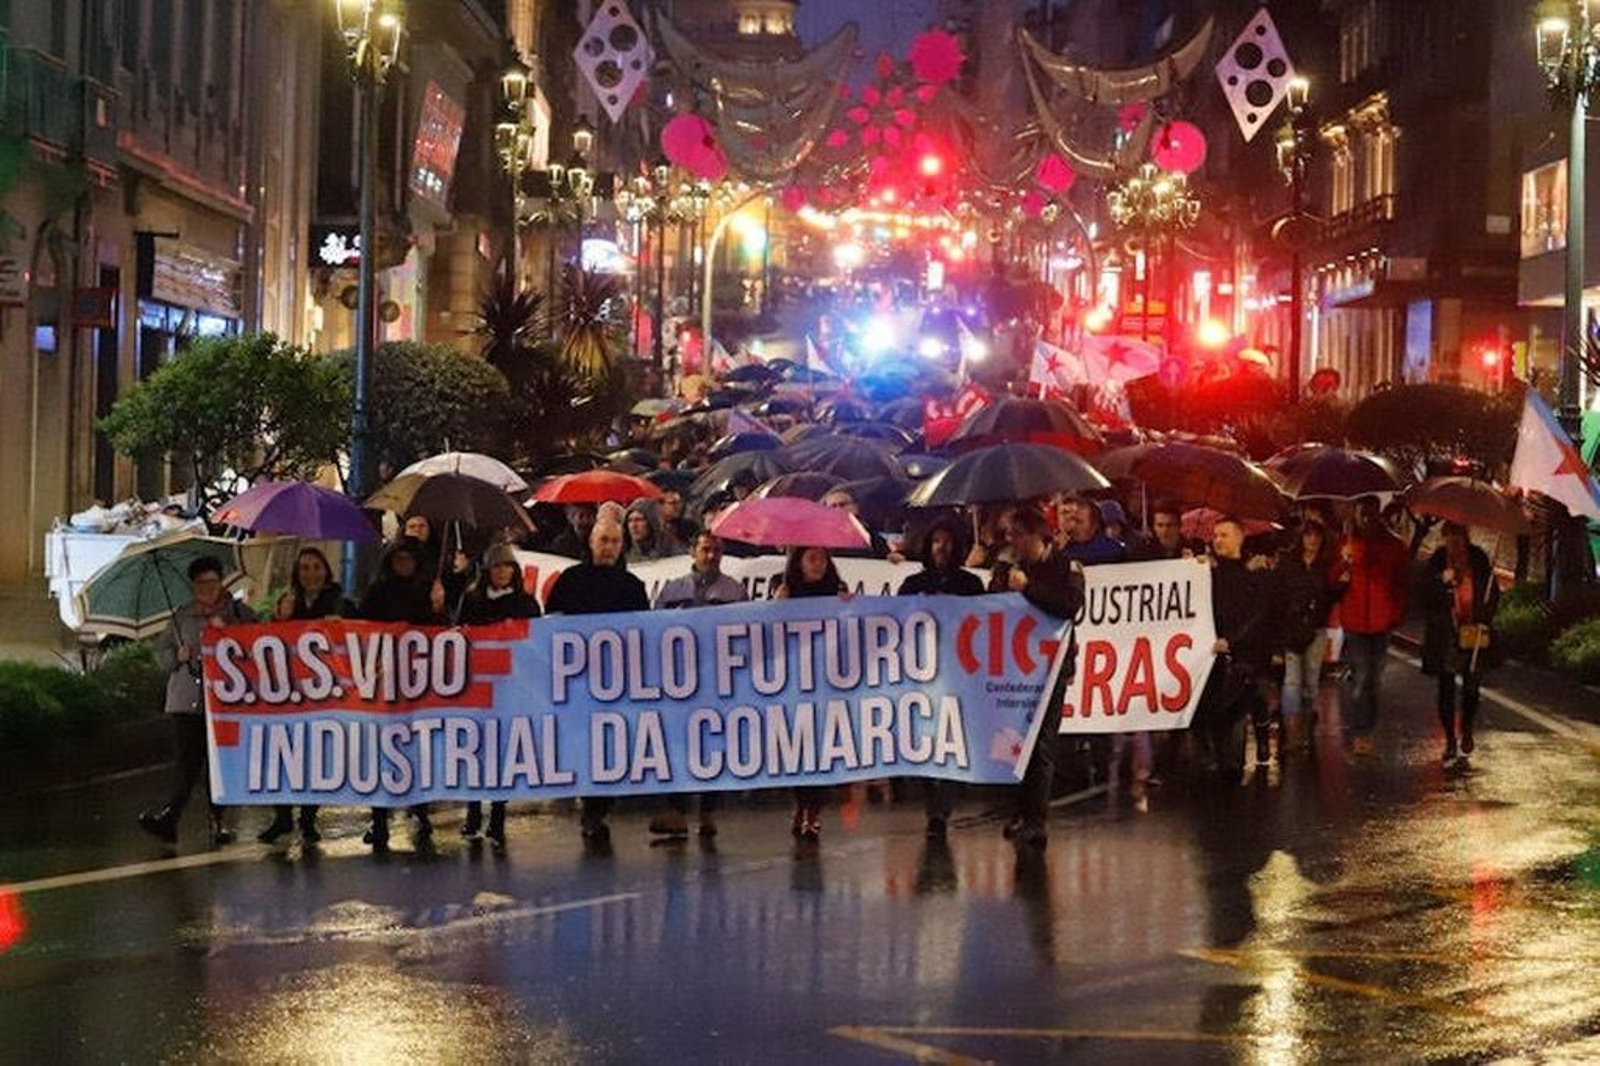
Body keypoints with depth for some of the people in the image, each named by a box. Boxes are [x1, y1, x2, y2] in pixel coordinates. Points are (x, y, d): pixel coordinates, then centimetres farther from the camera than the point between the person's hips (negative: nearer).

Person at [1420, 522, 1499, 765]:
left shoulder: (1479, 561, -1)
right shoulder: (1435, 565, -5)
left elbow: (1493, 593, 10)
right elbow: (1426, 600, -5)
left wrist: (1484, 621, -2)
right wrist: (1442, 582, -21)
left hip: (1474, 635, 1)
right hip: (1445, 636, -1)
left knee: (1471, 687, 3)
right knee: (1446, 689, 0)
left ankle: (1466, 731, 29)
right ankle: (1450, 740, 12)